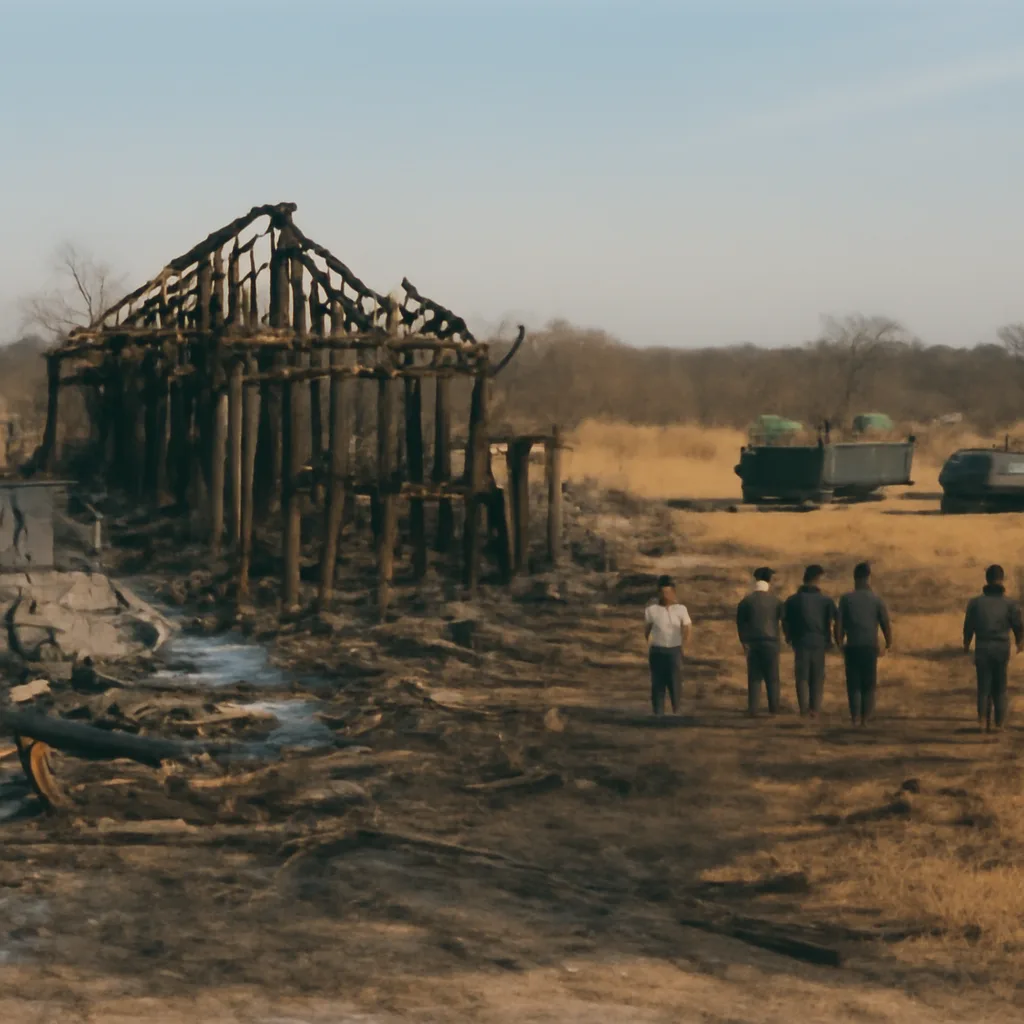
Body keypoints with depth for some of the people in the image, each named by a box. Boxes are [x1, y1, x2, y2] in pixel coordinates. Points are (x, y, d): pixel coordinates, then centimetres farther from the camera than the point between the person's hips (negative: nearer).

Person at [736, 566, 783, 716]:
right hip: (771, 642, -1)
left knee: (754, 677, 4)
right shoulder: (775, 601, -2)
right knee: (772, 678, 6)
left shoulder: (746, 601, -1)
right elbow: (783, 619, 3)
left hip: (752, 643, 1)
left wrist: (744, 641, 7)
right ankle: (773, 709, 2)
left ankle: (753, 709, -4)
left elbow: (740, 622, 0)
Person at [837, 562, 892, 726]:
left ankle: (855, 716, -3)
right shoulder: (876, 600, -2)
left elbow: (839, 624, -3)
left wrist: (840, 644, 11)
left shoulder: (846, 599, -1)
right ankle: (866, 717, 5)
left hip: (852, 647, 0)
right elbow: (886, 624, -2)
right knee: (868, 684, 10)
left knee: (853, 684, 6)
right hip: (870, 647, 0)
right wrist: (889, 644, 13)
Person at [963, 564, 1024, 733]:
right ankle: (999, 722, 10)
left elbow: (968, 627, 4)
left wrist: (966, 645, 22)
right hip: (1002, 649, 0)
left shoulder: (975, 602, -2)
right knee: (1000, 688, 11)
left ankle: (983, 719, -9)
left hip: (982, 649, 0)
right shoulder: (1009, 604, -3)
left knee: (984, 687, 6)